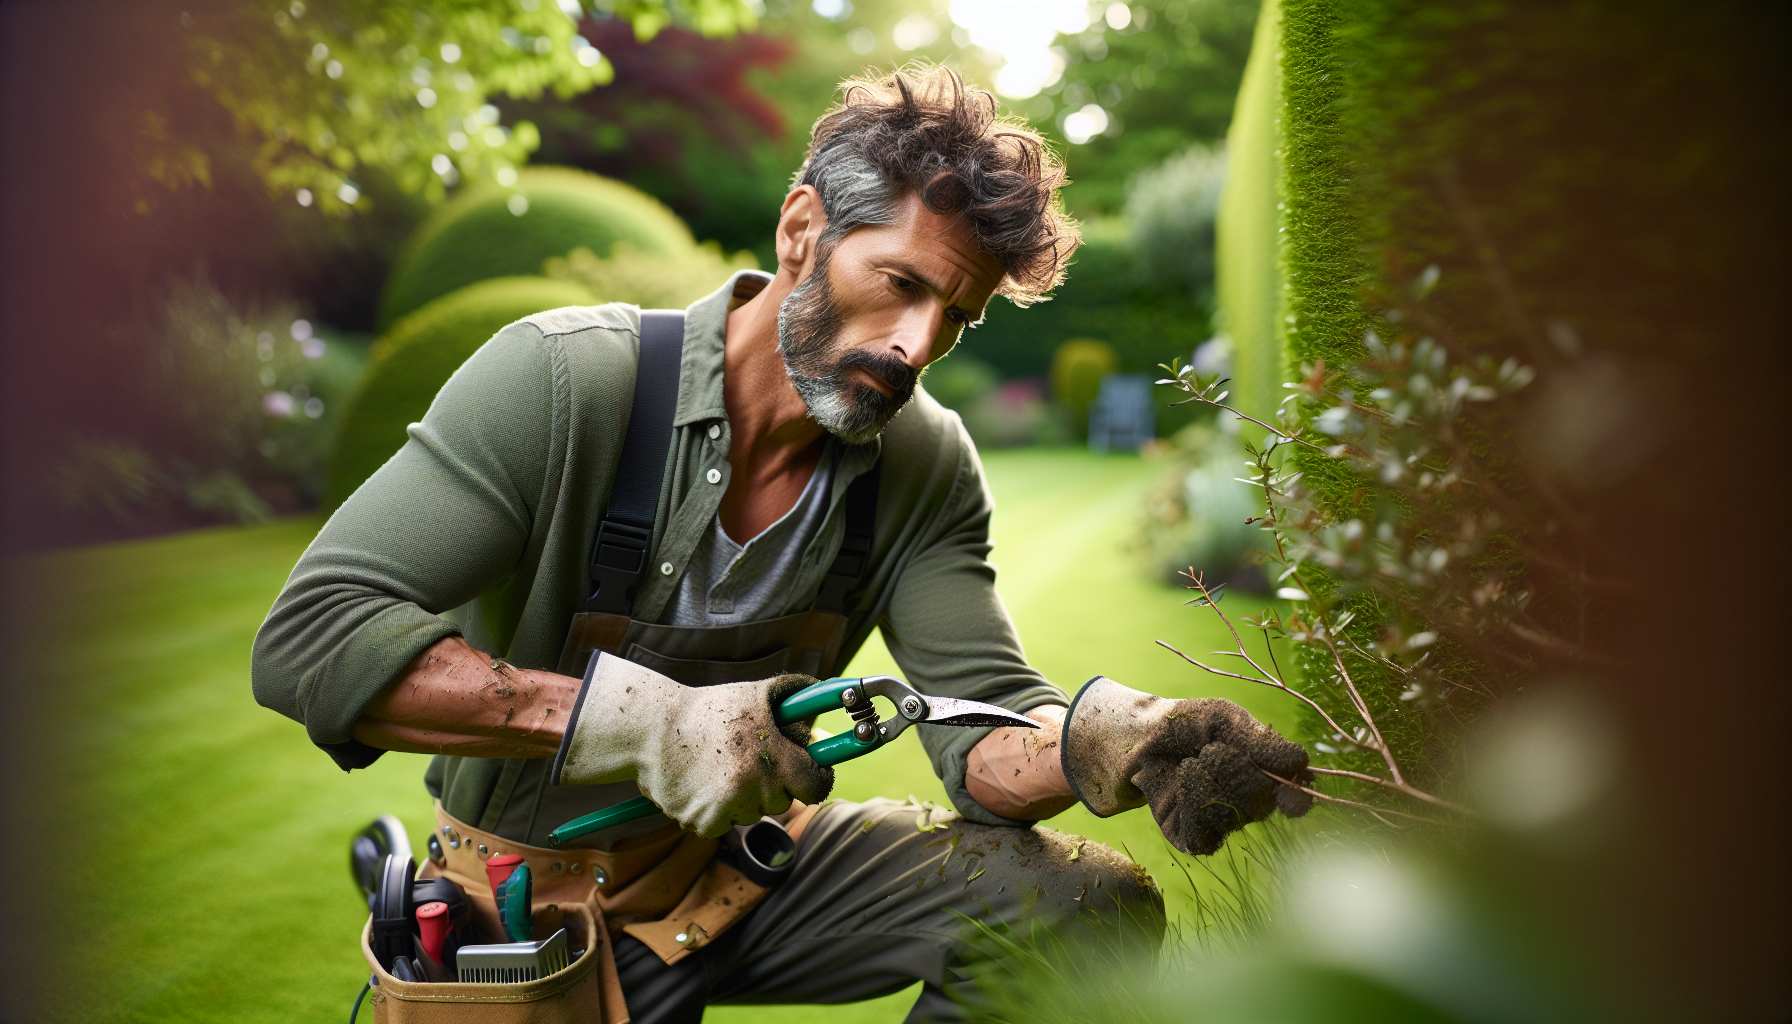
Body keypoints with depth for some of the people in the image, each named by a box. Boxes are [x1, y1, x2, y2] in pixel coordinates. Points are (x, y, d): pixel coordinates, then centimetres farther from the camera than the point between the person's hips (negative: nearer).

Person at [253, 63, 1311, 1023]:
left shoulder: (927, 465, -10)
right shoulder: (561, 381, -24)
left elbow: (981, 722, -15)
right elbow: (310, 638, -28)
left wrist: (1108, 741, -40)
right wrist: (641, 717, -37)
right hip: (544, 895, -2)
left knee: (1098, 909, -13)